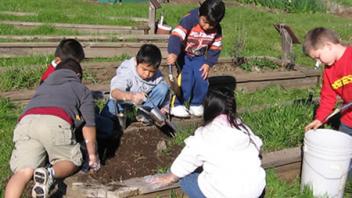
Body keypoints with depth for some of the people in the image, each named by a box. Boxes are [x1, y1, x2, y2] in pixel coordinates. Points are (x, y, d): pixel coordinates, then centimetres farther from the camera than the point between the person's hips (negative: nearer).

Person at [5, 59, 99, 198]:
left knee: (23, 171, -1)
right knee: (72, 161, 16)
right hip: (56, 122, -3)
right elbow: (88, 125, 22)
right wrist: (92, 154, 33)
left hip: (26, 121, 3)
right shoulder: (82, 90, 30)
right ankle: (50, 174, -16)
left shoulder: (44, 85, 43)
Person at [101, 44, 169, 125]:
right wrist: (131, 96, -62)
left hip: (144, 104, 3)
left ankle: (144, 112, -22)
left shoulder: (157, 76, -14)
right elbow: (114, 92, -42)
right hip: (125, 103, -3)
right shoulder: (126, 72, -25)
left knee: (163, 87, -19)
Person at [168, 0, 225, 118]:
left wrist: (208, 63, -11)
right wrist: (174, 53, -53)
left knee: (202, 80, -8)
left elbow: (215, 49, -1)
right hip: (184, 54, -4)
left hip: (199, 57, 4)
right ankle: (177, 105, -5)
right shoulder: (189, 20, -28)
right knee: (186, 79, -18)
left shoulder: (217, 30, -13)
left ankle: (196, 104, 13)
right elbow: (176, 36, -38)